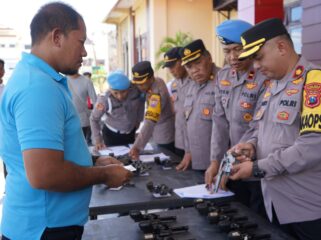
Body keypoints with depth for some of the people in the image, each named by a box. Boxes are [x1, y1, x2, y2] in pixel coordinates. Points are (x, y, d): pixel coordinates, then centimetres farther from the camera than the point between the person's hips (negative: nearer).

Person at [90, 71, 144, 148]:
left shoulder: (136, 90, -24)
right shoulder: (104, 100, -28)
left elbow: (141, 101, 0)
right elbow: (94, 119, -12)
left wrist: (138, 120, 3)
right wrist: (97, 140, -16)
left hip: (130, 133, 3)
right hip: (111, 133, -3)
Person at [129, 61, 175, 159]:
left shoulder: (157, 94, -31)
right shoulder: (157, 81, -4)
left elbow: (149, 123, -40)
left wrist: (137, 146, -47)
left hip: (165, 138, -9)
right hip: (161, 136, 9)